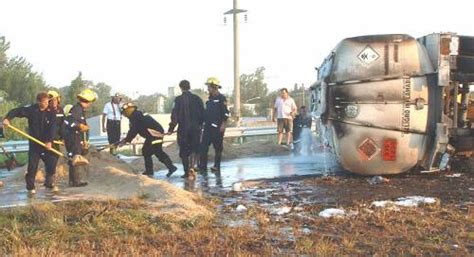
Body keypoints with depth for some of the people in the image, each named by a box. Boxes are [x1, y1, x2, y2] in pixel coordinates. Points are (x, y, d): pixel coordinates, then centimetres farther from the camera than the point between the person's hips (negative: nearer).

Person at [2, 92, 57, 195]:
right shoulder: (31, 110, -4)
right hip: (34, 143, -1)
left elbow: (52, 128, -13)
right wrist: (7, 118, -20)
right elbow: (16, 111, -2)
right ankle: (30, 187, 11)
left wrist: (50, 141, -25)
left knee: (52, 163, 0)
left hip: (47, 143, 1)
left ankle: (50, 183, 19)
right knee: (32, 165, -1)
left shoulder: (51, 113, -5)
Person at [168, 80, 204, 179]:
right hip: (196, 129, 2)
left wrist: (171, 129, 1)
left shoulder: (178, 99, -6)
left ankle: (187, 172, 10)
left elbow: (174, 116, -8)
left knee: (184, 151, 10)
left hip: (183, 129, -2)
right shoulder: (197, 98, 1)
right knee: (194, 149, 10)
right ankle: (191, 167, -12)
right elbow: (202, 114, 5)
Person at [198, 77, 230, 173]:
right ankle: (202, 166, 7)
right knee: (203, 147, 3)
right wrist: (204, 122, 20)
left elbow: (226, 113, -13)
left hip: (217, 127, -7)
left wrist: (223, 125, -18)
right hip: (207, 126, 8)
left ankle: (217, 166, 11)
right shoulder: (210, 98, 15)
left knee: (218, 147, 2)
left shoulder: (221, 98, -8)